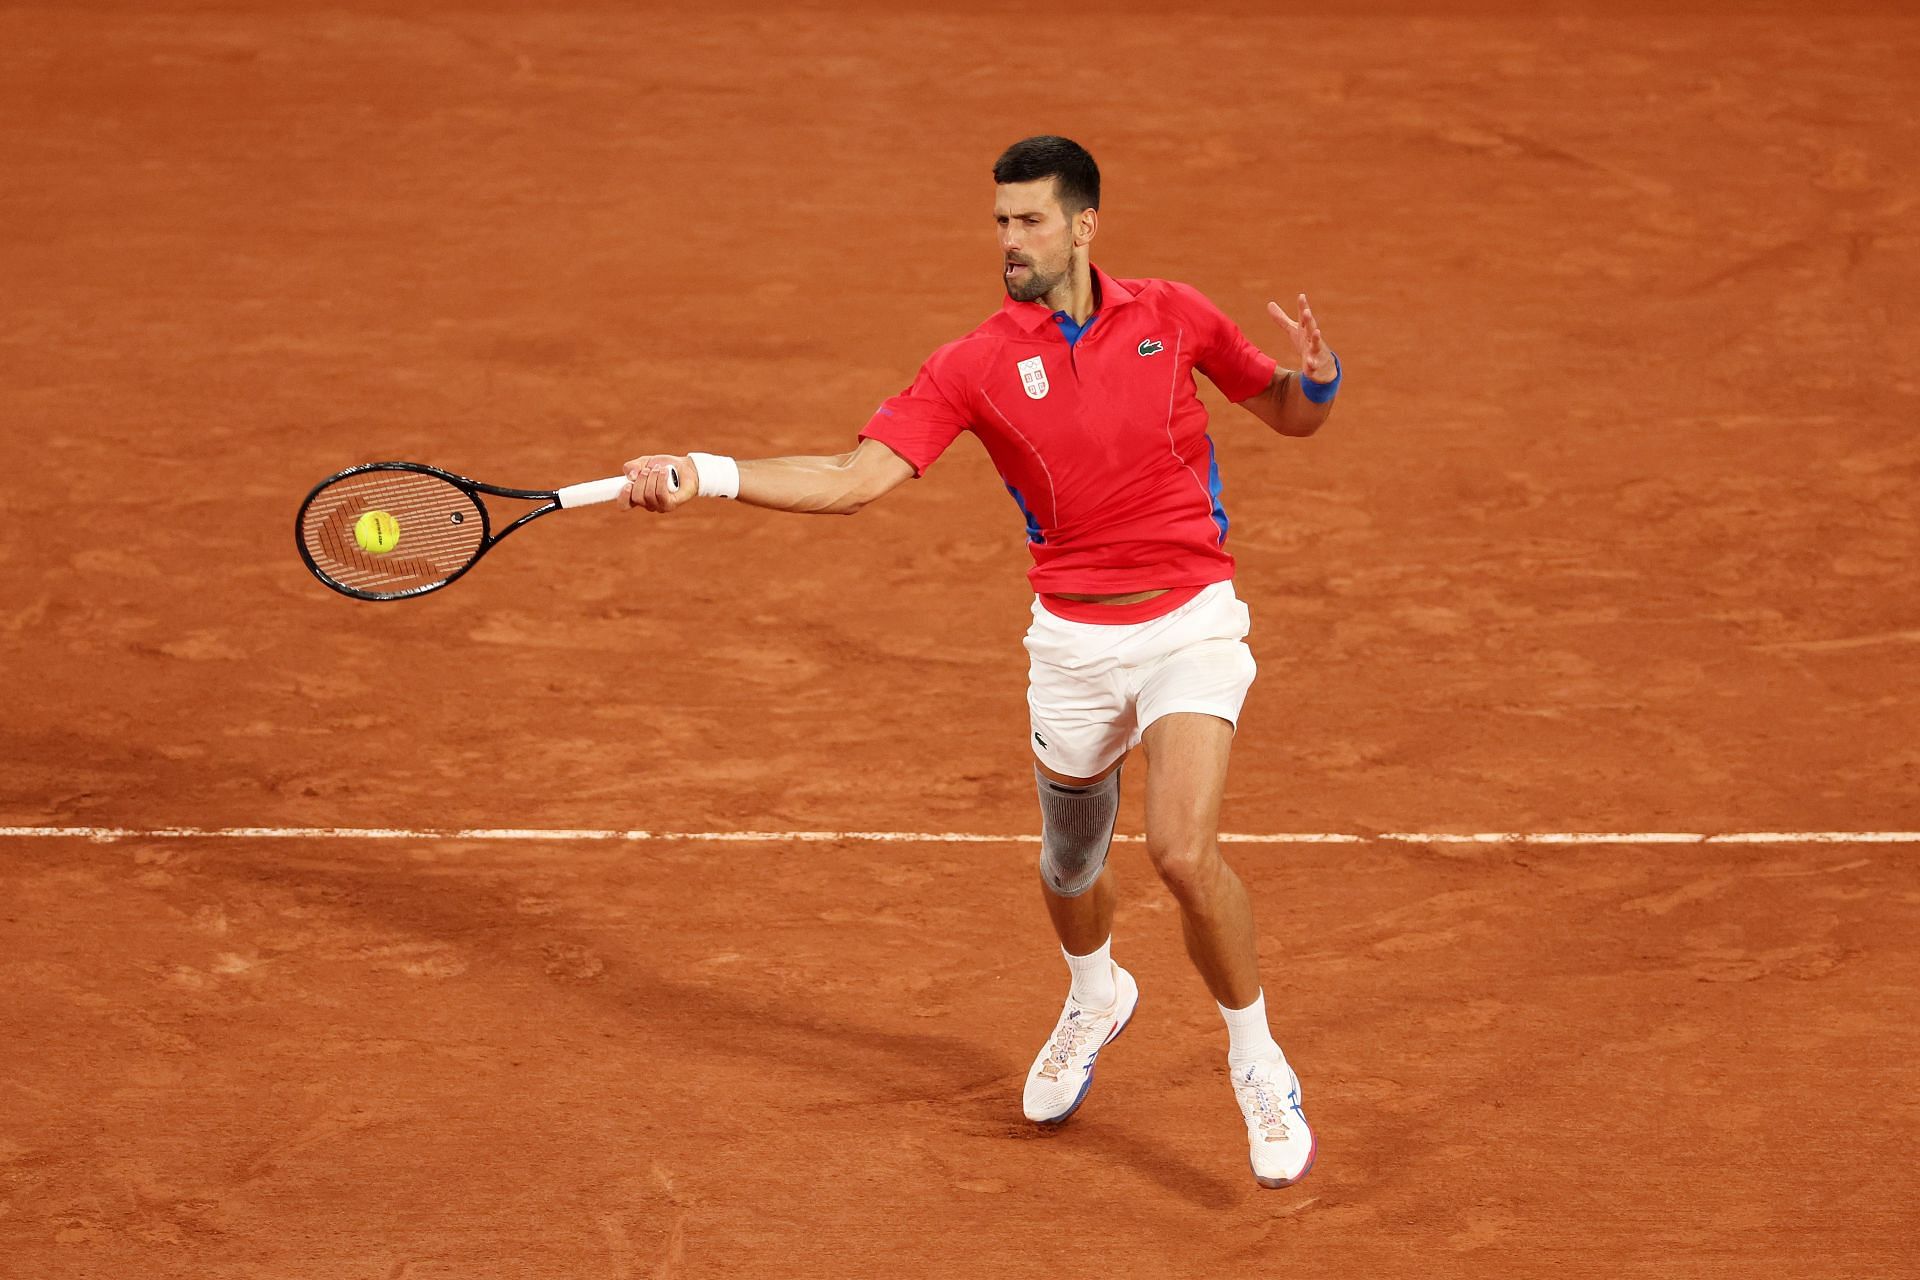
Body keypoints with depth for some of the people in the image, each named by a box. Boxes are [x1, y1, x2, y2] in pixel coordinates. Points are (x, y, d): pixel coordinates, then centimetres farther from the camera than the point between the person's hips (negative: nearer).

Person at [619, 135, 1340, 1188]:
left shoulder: (1173, 316, -2)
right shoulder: (978, 365, -5)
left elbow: (1288, 415, 12)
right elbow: (853, 480, -12)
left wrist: (1313, 378, -13)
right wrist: (701, 474, -23)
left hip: (1189, 625, -2)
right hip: (1073, 638, 2)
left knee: (1184, 853, -20)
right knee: (1069, 863, 17)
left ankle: (1260, 1070, 3)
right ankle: (1094, 997, 54)